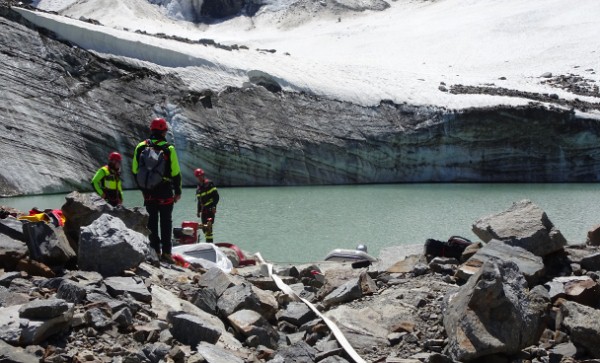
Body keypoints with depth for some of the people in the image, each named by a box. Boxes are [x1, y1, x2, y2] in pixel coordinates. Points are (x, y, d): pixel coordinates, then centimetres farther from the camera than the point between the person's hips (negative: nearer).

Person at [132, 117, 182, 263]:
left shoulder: (140, 147, 1)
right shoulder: (168, 149, -11)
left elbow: (135, 171, 7)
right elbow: (176, 173, -9)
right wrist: (178, 191, 2)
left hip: (148, 193, 3)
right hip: (165, 193, -3)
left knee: (152, 222, 12)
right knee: (166, 223, 5)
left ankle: (155, 251, 14)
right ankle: (166, 252, 5)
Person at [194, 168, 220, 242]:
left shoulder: (209, 184, -3)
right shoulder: (198, 189, 18)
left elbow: (216, 196, -8)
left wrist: (214, 206, -17)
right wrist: (198, 211, 19)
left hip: (210, 209, -7)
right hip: (203, 209, 7)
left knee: (209, 224, -22)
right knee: (204, 227, 4)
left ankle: (210, 241, -25)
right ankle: (208, 242, 13)